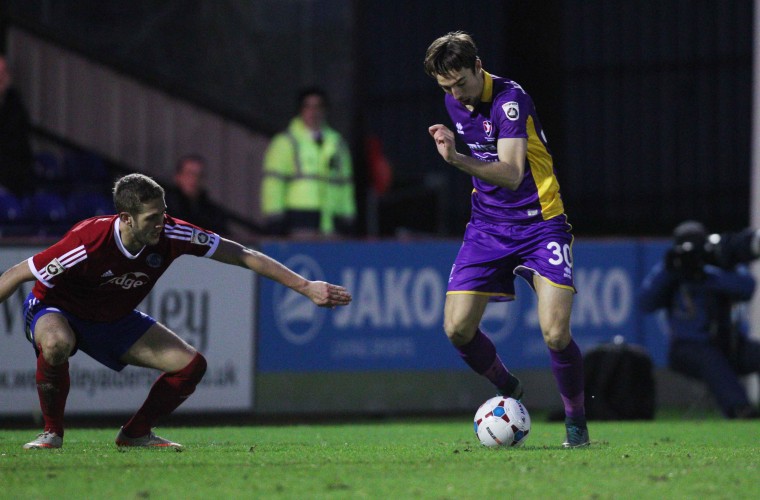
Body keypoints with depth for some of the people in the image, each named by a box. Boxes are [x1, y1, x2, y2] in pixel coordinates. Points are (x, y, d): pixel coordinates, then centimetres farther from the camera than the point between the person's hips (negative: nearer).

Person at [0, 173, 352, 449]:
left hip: (115, 320, 5)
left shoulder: (171, 234, -24)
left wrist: (306, 286, -20)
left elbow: (244, 256, -17)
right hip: (56, 310, -5)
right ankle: (52, 432, -17)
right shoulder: (88, 244, -37)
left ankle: (136, 433, 11)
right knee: (56, 344, -41)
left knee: (191, 365, -9)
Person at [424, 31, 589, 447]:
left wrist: (458, 160, -47)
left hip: (539, 224, -6)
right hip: (488, 226, 6)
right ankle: (509, 391, 19)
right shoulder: (455, 101, 3)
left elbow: (511, 174, -34)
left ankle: (576, 422, 6)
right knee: (458, 328, -7)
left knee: (555, 334, -17)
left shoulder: (510, 100, -20)